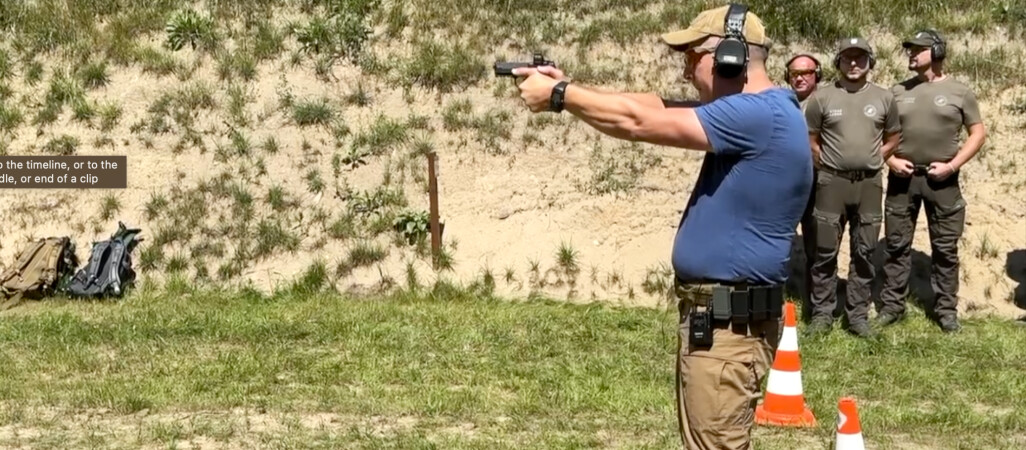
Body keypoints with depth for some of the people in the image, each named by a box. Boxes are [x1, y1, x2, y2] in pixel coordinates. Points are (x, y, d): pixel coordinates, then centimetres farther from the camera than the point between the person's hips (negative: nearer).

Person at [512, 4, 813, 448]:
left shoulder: (759, 114, -20)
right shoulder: (759, 111, 12)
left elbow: (640, 122, -18)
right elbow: (658, 108, 10)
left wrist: (558, 95, -8)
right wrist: (570, 87, 2)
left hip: (727, 326, -10)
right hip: (713, 316, 10)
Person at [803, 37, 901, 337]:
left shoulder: (884, 98, 5)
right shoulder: (822, 97, -1)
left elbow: (892, 138, 15)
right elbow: (810, 140, 5)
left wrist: (871, 161, 8)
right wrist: (828, 166, 5)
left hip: (870, 183, 2)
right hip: (831, 182, -2)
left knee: (864, 253, 6)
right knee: (825, 251, 2)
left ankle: (858, 315, 14)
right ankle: (822, 314, 10)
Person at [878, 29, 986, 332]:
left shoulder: (959, 92, 0)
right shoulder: (898, 91, 7)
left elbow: (978, 133, 2)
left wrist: (952, 165, -8)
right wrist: (890, 160, -5)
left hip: (941, 179, -2)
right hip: (902, 177, 2)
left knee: (945, 247, 5)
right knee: (896, 244, 5)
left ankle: (947, 309, 14)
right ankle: (892, 306, 13)